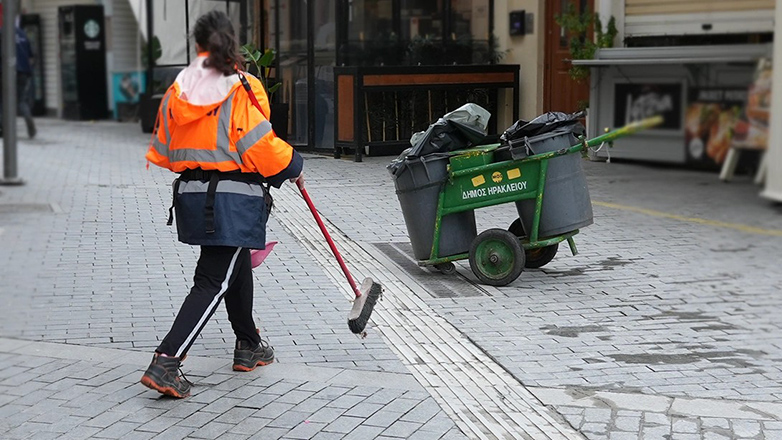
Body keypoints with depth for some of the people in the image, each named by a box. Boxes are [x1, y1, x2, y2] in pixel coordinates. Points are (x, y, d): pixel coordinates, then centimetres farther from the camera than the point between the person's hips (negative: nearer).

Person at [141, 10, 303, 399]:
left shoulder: (178, 90, 5)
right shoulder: (241, 90, -13)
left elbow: (162, 151, 12)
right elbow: (262, 146, -14)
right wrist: (293, 167, 4)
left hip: (191, 193, 7)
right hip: (233, 197, -7)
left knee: (237, 266, 24)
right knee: (213, 282, -3)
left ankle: (249, 347, 39)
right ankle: (165, 362, -13)